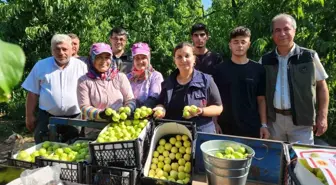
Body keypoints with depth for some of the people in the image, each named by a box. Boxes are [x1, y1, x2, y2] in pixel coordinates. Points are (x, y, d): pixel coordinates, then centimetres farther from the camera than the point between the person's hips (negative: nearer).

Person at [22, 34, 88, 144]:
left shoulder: (81, 66, 0)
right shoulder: (41, 66, 4)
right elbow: (33, 93, 6)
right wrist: (29, 116, 4)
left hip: (75, 118, 0)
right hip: (46, 117, 1)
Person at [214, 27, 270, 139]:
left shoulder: (258, 69, 1)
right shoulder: (220, 69, -1)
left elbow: (261, 99, 4)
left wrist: (264, 125, -1)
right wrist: (215, 123, -4)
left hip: (252, 127, 1)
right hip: (226, 127, 0)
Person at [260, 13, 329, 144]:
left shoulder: (309, 57, -3)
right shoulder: (265, 60, 2)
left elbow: (321, 86, 3)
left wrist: (322, 116, -2)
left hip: (301, 120, -2)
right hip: (273, 120, 2)